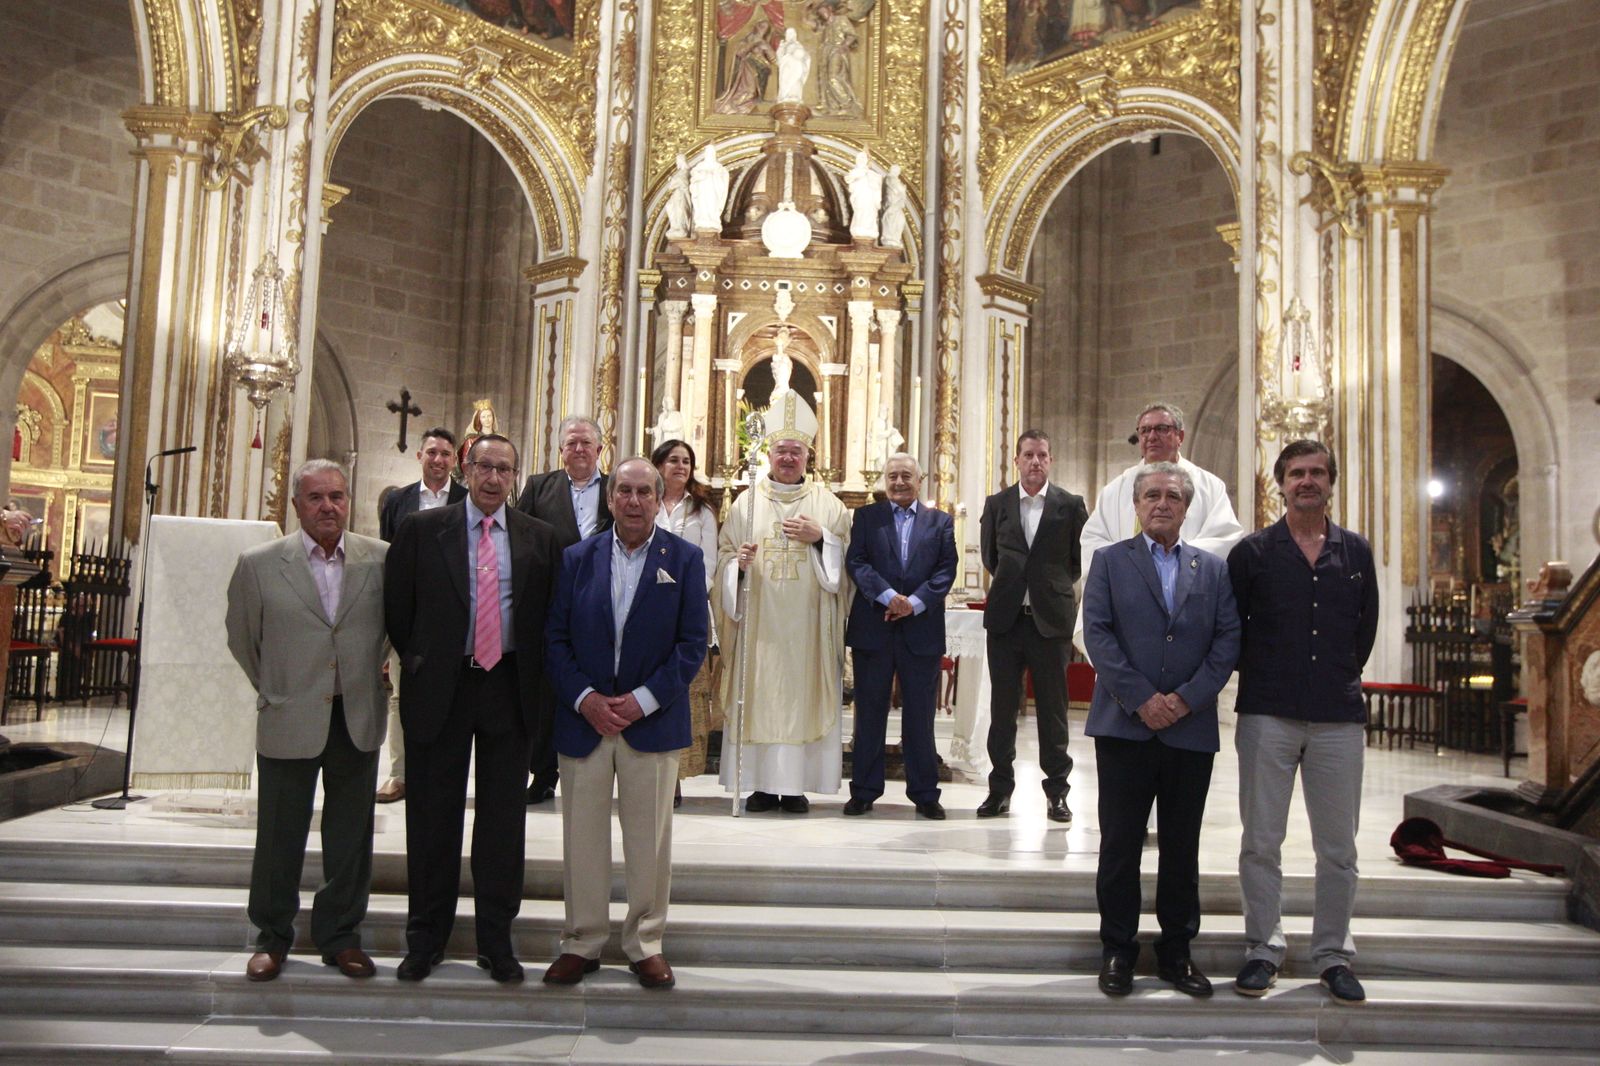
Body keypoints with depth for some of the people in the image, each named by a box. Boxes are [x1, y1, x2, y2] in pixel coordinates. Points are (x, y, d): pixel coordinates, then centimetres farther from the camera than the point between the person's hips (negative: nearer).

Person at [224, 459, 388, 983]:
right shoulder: (259, 565, -4)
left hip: (359, 722, 1)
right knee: (280, 838, 10)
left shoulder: (381, 559, -2)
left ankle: (340, 935, 27)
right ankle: (272, 938, 28)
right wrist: (273, 691, 11)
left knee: (351, 838, 11)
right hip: (289, 722, -1)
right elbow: (242, 640, 9)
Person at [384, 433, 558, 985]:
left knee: (502, 816, 8)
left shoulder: (539, 538, 5)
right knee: (433, 815, 8)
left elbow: (548, 614, 9)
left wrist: (531, 675, 3)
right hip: (440, 686, -1)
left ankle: (496, 941, 20)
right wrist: (417, 663, 5)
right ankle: (425, 939, 22)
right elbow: (397, 606, 6)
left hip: (510, 687, 1)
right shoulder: (422, 529, 1)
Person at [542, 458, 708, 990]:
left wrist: (643, 699, -12)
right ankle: (582, 942, 23)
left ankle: (646, 942, 22)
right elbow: (557, 638, 3)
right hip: (583, 717, 2)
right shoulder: (578, 558, 6)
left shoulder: (684, 559, 1)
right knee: (582, 836, 9)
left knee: (649, 840, 7)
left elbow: (692, 642, -3)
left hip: (653, 721, -1)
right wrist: (584, 697, -11)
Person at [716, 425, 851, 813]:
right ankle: (762, 784, 6)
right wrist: (739, 563, -12)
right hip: (759, 619, 1)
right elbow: (725, 552, 9)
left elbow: (848, 555, 7)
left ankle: (795, 785, 5)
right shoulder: (747, 502, 10)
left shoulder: (828, 504, 9)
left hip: (807, 622, 0)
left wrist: (821, 538, -9)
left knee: (803, 693, -2)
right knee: (758, 695, -1)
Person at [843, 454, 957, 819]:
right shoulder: (866, 516, 8)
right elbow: (855, 561, -3)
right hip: (873, 627, 0)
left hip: (922, 628, 0)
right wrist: (887, 596, -16)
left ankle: (925, 793, 15)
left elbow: (946, 569, 1)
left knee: (921, 714, 6)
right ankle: (864, 791, 14)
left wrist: (916, 602, -12)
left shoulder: (940, 521, 11)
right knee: (870, 711, 6)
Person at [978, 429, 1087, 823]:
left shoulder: (1070, 505, 0)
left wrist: (1056, 587, 7)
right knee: (1002, 706, 7)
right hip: (1005, 617, 2)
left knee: (1053, 708, 4)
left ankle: (1057, 792, 14)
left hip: (1050, 618, -2)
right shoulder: (997, 504, 6)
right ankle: (1001, 788, 16)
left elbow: (1081, 558, 7)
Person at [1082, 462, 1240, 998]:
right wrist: (1140, 699, -13)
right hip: (1125, 726, -2)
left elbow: (1228, 639, 2)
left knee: (1182, 848, 9)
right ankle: (1117, 950, 15)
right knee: (1120, 844, 4)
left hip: (1190, 728, 2)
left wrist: (1187, 698, -10)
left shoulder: (1213, 569, 11)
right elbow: (1098, 634, -5)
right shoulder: (1109, 562, 5)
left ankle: (1177, 950, 21)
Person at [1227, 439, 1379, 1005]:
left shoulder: (1355, 553, 10)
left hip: (1338, 715, 2)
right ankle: (1263, 949, 15)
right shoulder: (1252, 552, 3)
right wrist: (1261, 677, 10)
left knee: (1338, 847, 6)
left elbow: (1365, 627, 18)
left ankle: (1333, 954, 19)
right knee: (1261, 841, 3)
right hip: (1268, 715, -2)